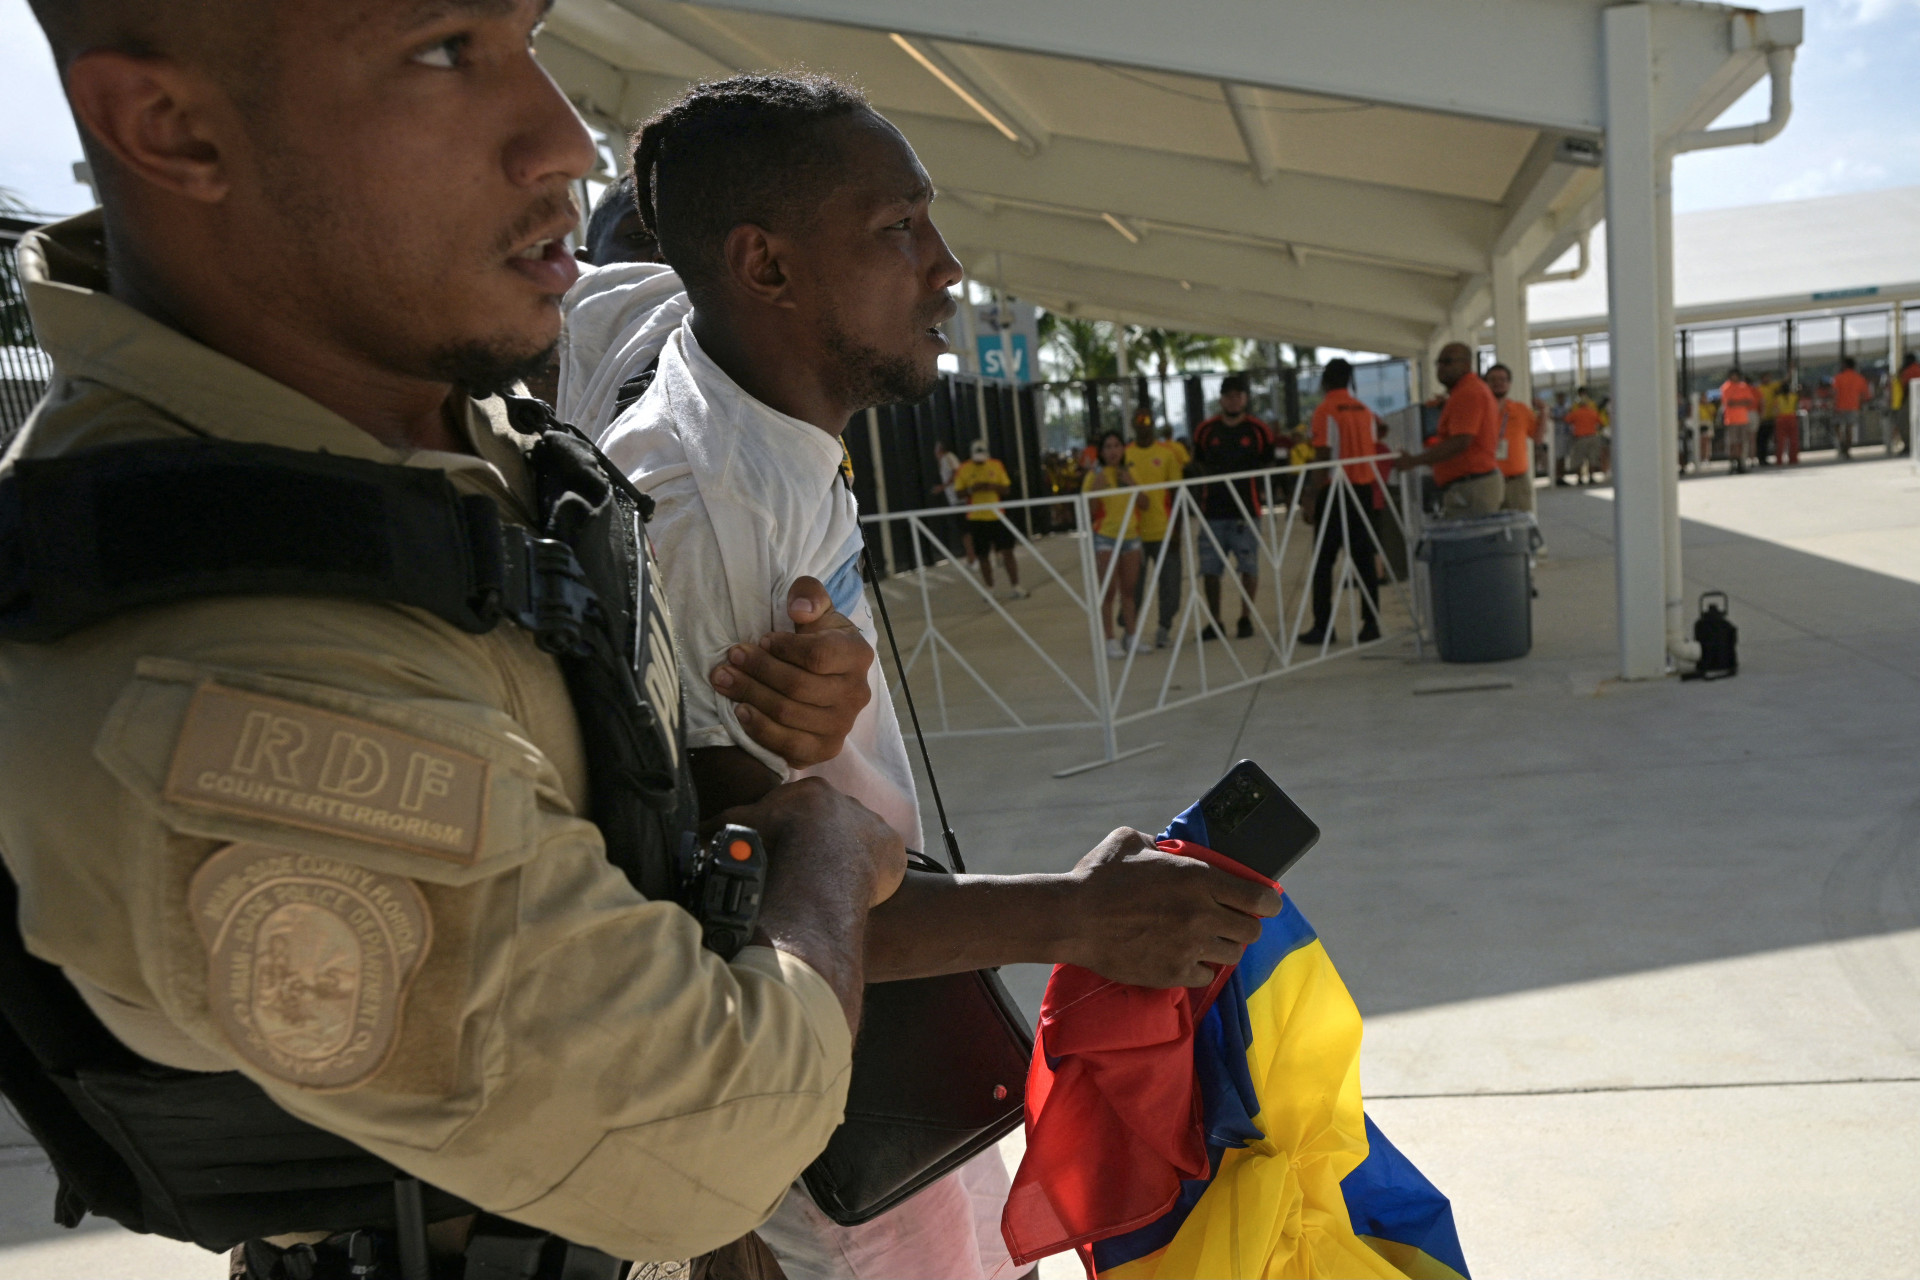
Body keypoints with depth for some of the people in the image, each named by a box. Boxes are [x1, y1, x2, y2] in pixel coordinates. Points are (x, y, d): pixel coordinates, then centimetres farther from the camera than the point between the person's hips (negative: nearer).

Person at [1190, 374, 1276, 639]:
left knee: (1248, 566, 1)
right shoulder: (1205, 430, 7)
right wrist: (1208, 476, 2)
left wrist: (1251, 476, -4)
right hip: (1212, 509, 2)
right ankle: (1214, 621, 14)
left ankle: (1246, 618, 14)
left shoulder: (1259, 430, 3)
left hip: (1246, 508, -2)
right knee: (1209, 568, 2)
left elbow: (1269, 465, 10)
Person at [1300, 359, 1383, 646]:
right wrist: (1373, 493, 17)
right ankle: (1371, 623, 4)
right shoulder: (1365, 411, 11)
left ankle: (1323, 626, -3)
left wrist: (1313, 496, -11)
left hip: (1335, 490, -5)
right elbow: (1372, 451, 12)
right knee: (1364, 557, 7)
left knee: (1324, 560, -1)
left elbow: (1323, 456, -13)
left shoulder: (1325, 410, -8)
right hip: (1364, 488, 6)